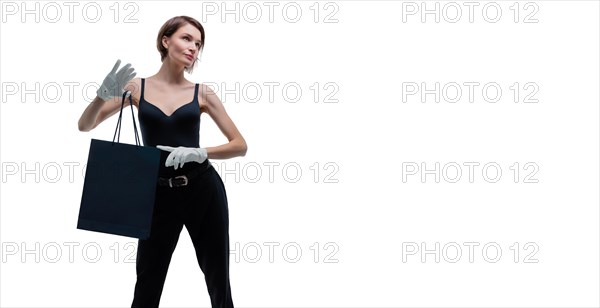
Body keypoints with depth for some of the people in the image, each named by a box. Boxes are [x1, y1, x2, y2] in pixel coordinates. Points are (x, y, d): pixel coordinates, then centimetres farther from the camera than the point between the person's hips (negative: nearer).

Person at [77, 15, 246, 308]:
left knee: (218, 282, 9)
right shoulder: (137, 86, 3)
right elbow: (85, 126, 0)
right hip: (159, 194, 0)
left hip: (203, 190, 0)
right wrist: (104, 94, -19)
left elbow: (240, 145, 0)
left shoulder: (202, 93, 2)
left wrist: (200, 153, -19)